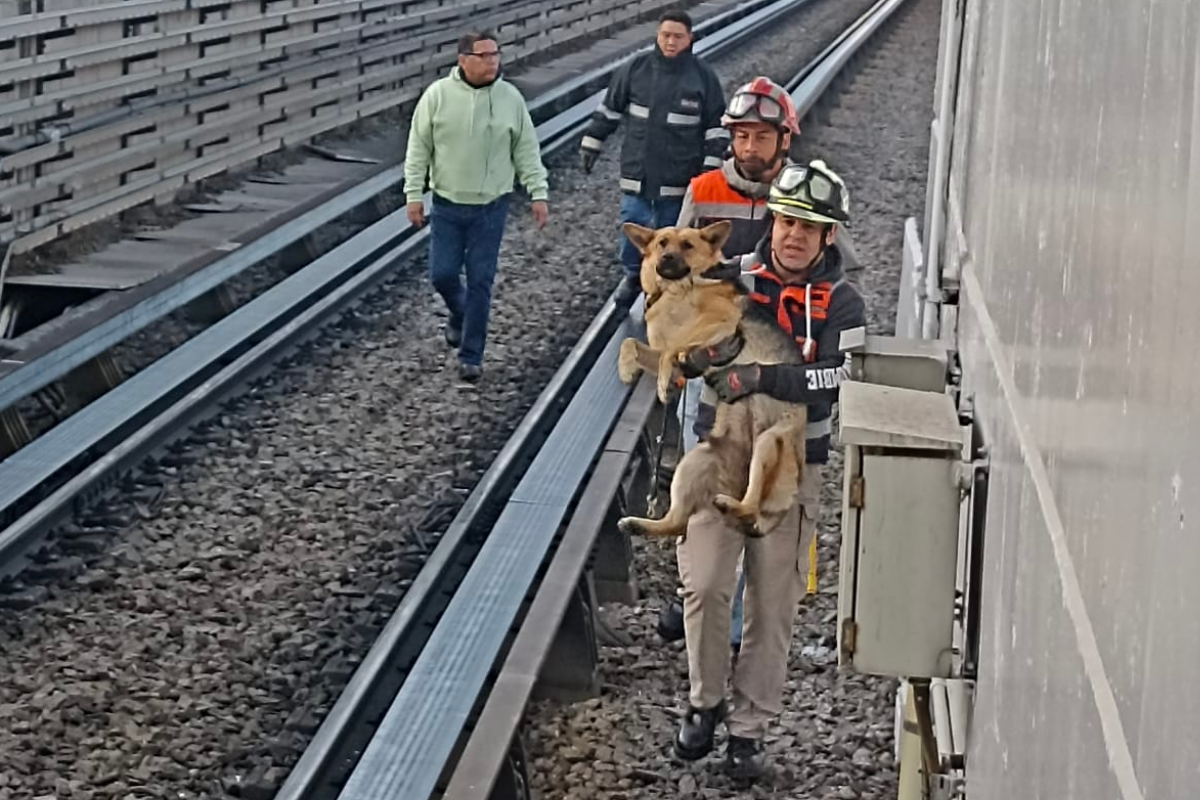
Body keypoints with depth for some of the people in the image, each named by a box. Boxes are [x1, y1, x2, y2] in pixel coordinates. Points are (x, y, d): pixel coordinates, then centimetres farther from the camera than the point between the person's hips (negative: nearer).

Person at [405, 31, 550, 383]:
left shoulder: (510, 98, -5)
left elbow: (527, 151, 2)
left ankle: (471, 356, 10)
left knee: (480, 281, 1)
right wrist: (414, 194, -5)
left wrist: (538, 193, -2)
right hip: (448, 205, 0)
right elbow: (418, 149, -2)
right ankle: (459, 314, 37)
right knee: (442, 273, 3)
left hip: (491, 207, 0)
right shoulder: (438, 95, -8)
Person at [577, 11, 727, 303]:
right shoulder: (636, 69, -2)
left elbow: (716, 126, -1)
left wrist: (711, 167, -5)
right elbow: (609, 108, 10)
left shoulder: (703, 76, -6)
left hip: (679, 177, -2)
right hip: (637, 171, 2)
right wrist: (591, 143, 11)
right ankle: (632, 276, 26)